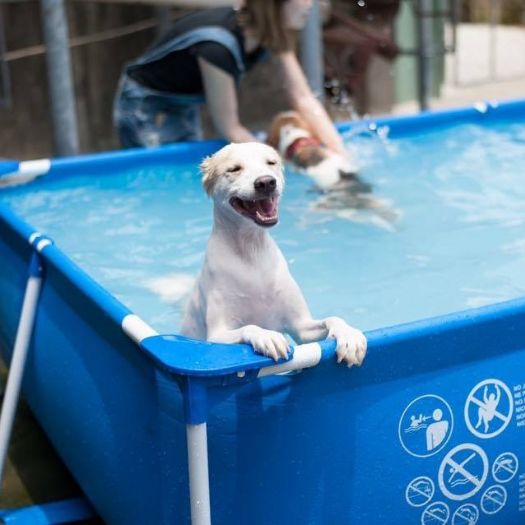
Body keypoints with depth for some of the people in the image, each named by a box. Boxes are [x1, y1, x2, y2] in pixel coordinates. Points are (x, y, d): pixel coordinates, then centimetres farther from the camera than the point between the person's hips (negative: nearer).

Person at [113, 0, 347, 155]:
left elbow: (303, 98, -13)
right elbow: (228, 128, -29)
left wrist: (338, 153, -23)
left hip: (185, 105, 8)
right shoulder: (218, 44, -36)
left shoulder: (274, 33, -13)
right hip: (145, 105, -8)